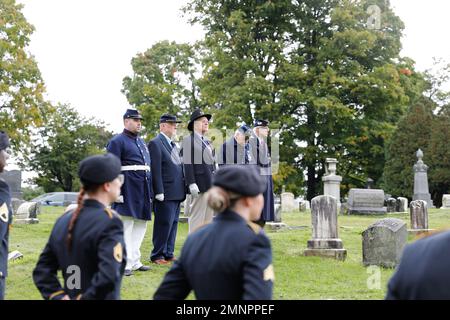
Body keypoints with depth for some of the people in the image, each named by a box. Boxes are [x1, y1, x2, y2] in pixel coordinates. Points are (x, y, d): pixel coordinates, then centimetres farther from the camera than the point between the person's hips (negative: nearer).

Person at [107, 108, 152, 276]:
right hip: (128, 190, -8)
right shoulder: (117, 141, -4)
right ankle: (125, 264, -5)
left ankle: (135, 261, 19)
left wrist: (150, 192, 18)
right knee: (126, 227, -7)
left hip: (143, 191, 8)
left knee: (141, 225, 11)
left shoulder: (142, 143, 20)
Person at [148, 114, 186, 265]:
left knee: (173, 224, 11)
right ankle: (157, 255, 4)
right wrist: (159, 192, -19)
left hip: (177, 193, 9)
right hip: (166, 193, -9)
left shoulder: (173, 145, 20)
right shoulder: (155, 143, -8)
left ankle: (168, 254, 19)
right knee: (164, 224, -5)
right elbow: (155, 170, -14)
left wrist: (183, 190, 16)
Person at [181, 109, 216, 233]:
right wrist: (192, 184, -19)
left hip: (211, 185, 8)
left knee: (208, 218, 10)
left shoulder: (207, 141, 19)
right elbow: (187, 164, -12)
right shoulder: (189, 140, -5)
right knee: (197, 218, -5)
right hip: (199, 185, -8)